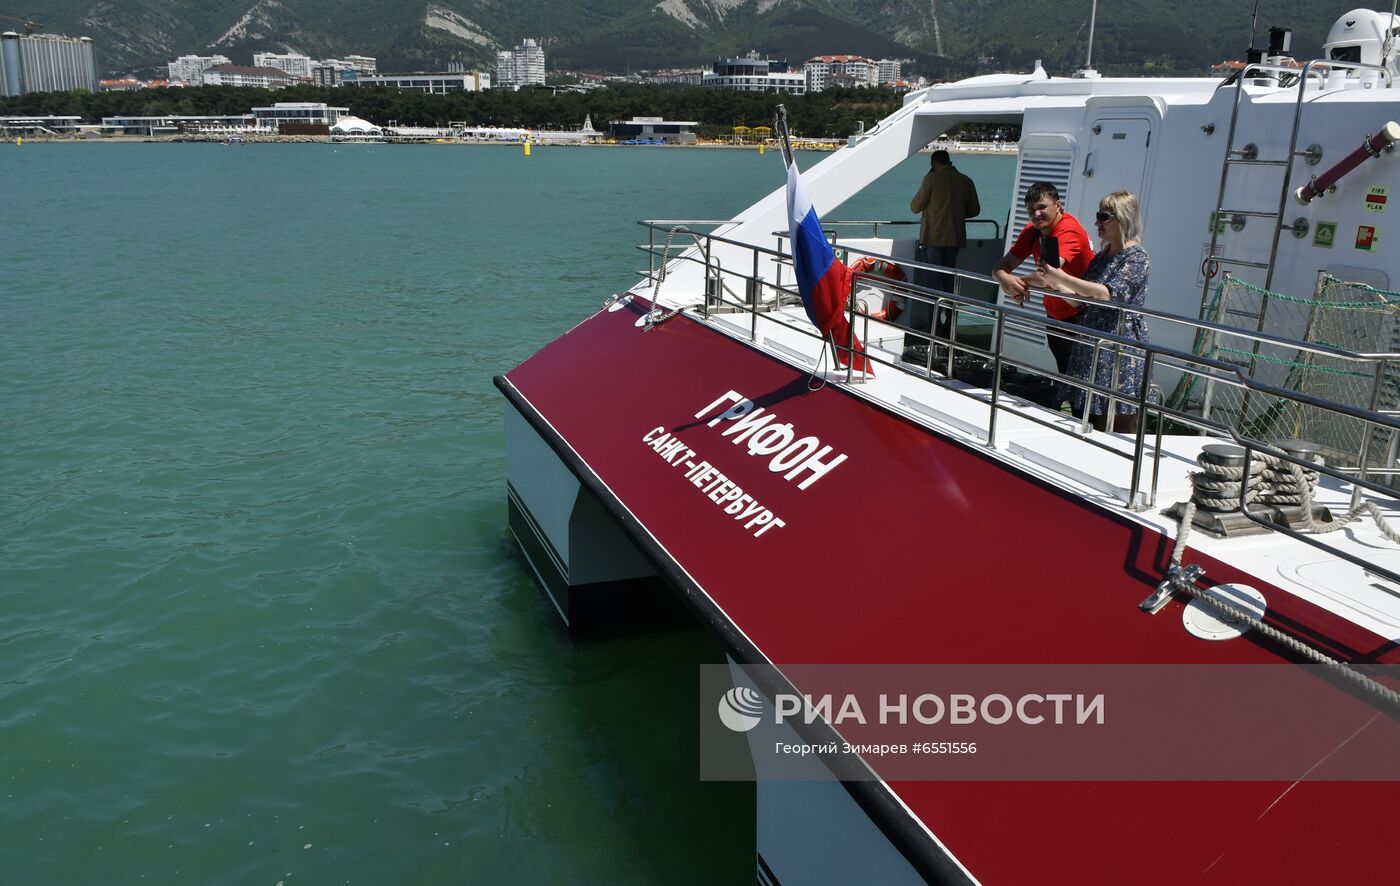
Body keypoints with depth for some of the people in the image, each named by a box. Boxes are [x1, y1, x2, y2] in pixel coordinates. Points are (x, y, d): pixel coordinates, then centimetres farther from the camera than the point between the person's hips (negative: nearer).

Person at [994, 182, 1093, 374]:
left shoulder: (1069, 231, -24)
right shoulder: (1032, 232, 0)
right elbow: (1001, 266, -10)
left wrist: (1014, 282, -53)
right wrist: (1004, 279, -34)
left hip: (1080, 316, -7)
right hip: (1055, 314, 7)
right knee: (1063, 373, 16)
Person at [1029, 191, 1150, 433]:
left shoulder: (1136, 256, -9)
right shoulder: (1102, 256, 17)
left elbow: (1108, 294, -21)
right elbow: (1081, 298, 20)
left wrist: (1063, 278, -21)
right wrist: (1053, 283, 5)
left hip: (1119, 352, -8)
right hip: (1091, 349, 9)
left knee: (1116, 429, -7)